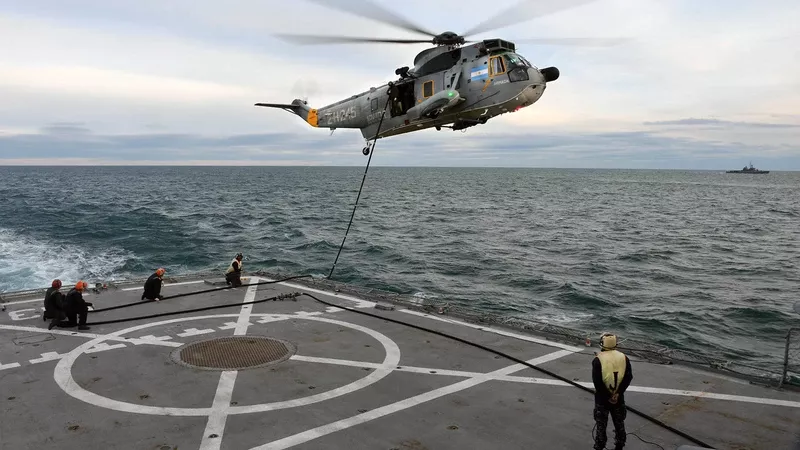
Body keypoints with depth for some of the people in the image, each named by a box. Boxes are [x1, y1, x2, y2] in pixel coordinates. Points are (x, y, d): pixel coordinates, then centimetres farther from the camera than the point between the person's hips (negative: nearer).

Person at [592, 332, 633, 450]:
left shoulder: (598, 360, -15)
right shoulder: (624, 357, -3)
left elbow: (597, 381, -20)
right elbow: (628, 377, -9)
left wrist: (607, 396, -11)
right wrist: (618, 393, -11)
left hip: (602, 398, -3)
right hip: (619, 398, 3)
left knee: (601, 425, 10)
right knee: (619, 423, 20)